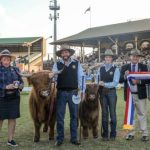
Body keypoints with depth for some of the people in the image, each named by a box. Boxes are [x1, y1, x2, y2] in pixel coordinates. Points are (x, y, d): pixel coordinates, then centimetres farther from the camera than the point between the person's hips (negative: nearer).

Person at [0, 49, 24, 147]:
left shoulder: (15, 70, 10)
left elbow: (21, 82, 11)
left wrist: (20, 85, -10)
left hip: (14, 97, 4)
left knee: (13, 118, 8)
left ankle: (10, 139, 20)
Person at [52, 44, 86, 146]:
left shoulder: (76, 63, 4)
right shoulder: (57, 64, 4)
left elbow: (81, 77, 4)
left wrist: (83, 91, 1)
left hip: (73, 92, 0)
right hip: (61, 92, 0)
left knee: (74, 116, 8)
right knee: (60, 116, 3)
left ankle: (74, 138, 18)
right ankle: (60, 138, 13)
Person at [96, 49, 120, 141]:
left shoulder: (116, 69, -2)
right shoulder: (100, 69, 9)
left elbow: (115, 83, -11)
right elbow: (97, 81, 6)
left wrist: (104, 84, -16)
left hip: (111, 92, -3)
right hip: (102, 93, 3)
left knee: (112, 113, 2)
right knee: (104, 113, 8)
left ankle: (113, 134, 11)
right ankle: (105, 134, 15)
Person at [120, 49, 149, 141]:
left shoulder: (143, 67, 3)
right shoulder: (125, 67, 6)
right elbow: (120, 80, 0)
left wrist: (138, 81, -21)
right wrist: (125, 76, -20)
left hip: (140, 94, -1)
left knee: (142, 114, 3)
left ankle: (145, 134, 10)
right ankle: (131, 133, 16)